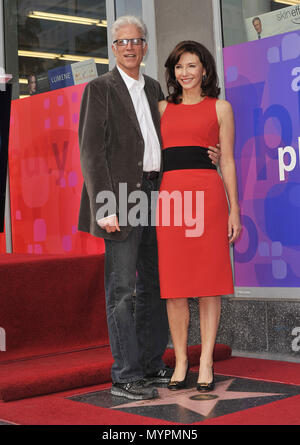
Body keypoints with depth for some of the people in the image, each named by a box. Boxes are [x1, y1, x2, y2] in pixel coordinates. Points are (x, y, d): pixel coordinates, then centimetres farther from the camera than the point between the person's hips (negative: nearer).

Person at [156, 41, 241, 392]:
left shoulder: (220, 107, 12)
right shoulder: (163, 108, 18)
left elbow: (228, 161, 9)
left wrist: (234, 209, 2)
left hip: (207, 195, -2)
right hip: (169, 194, 2)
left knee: (208, 282, -1)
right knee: (173, 283, 1)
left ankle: (206, 362, 7)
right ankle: (180, 360, 11)